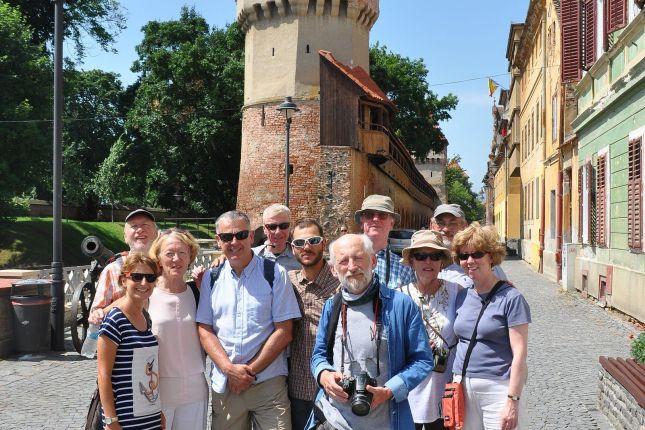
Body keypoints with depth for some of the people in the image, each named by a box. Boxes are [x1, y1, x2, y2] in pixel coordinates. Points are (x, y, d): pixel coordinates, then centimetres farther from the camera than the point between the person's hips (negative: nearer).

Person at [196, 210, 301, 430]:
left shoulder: (275, 274, -3)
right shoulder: (211, 278, 6)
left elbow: (284, 331, -5)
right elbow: (204, 329, 4)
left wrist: (250, 370, -9)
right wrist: (230, 369, -9)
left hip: (268, 384, -2)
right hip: (224, 384, 3)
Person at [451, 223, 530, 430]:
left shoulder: (511, 298, -8)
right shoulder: (462, 297, 8)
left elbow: (519, 354, -11)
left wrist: (512, 400, -15)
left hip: (498, 388, -5)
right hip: (463, 387, 5)